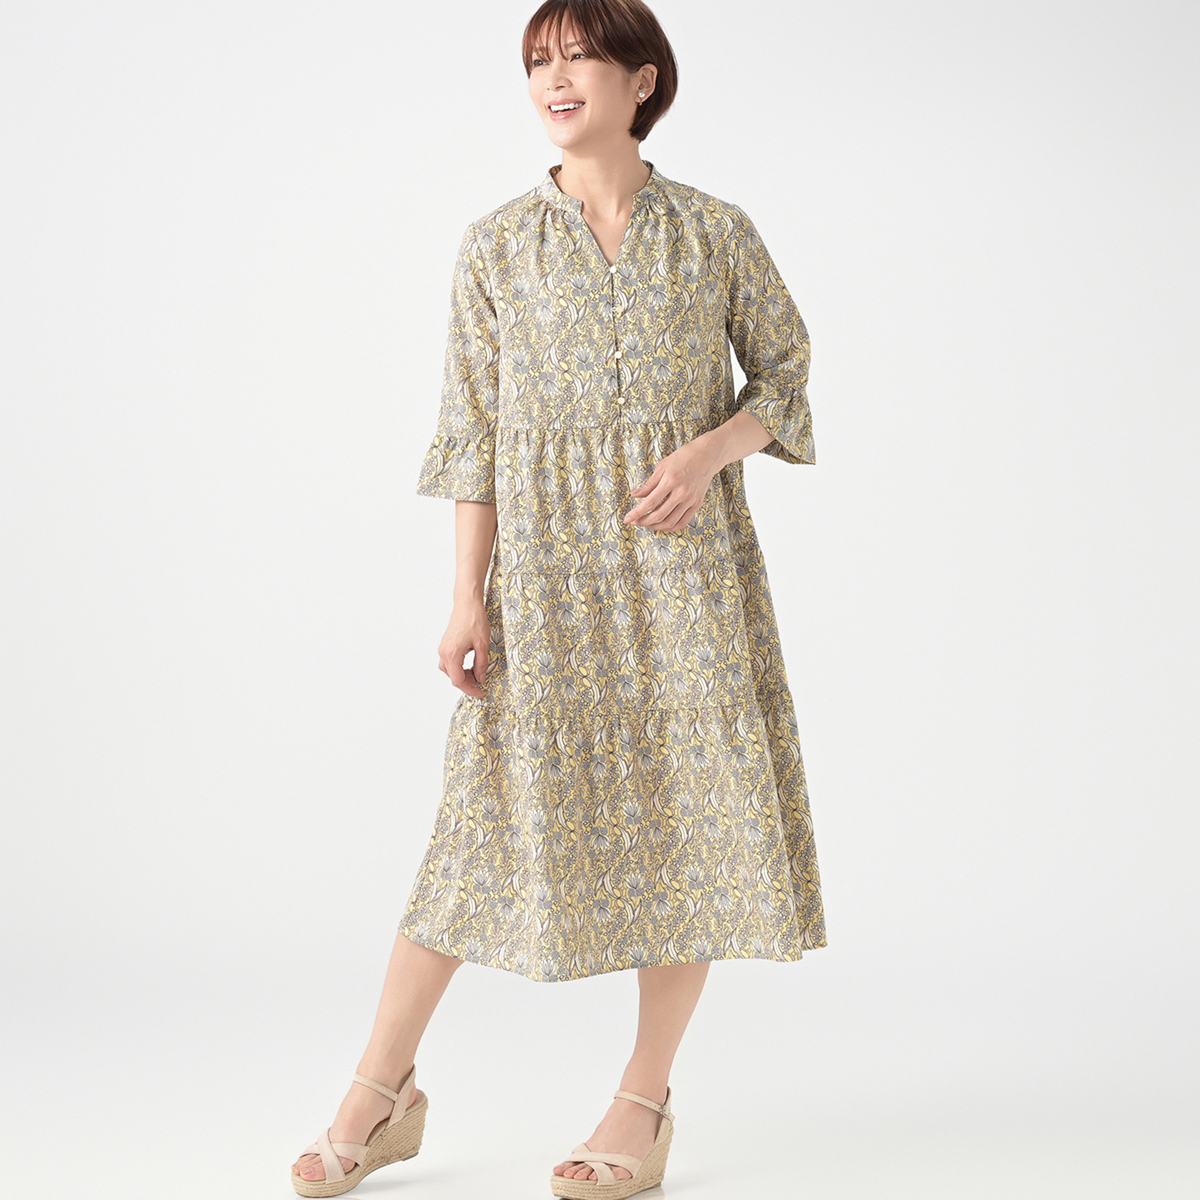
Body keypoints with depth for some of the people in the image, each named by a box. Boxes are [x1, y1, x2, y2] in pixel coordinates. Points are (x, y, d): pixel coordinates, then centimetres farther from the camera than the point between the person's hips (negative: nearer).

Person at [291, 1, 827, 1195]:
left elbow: (782, 371, 11)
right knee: (499, 807, 0)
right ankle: (382, 1094, 11)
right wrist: (468, 596, -3)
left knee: (689, 810, 0)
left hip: (684, 551, 1)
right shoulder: (495, 246, 5)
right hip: (547, 559, 0)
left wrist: (709, 450, -10)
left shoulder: (716, 232, 4)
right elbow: (474, 428, 3)